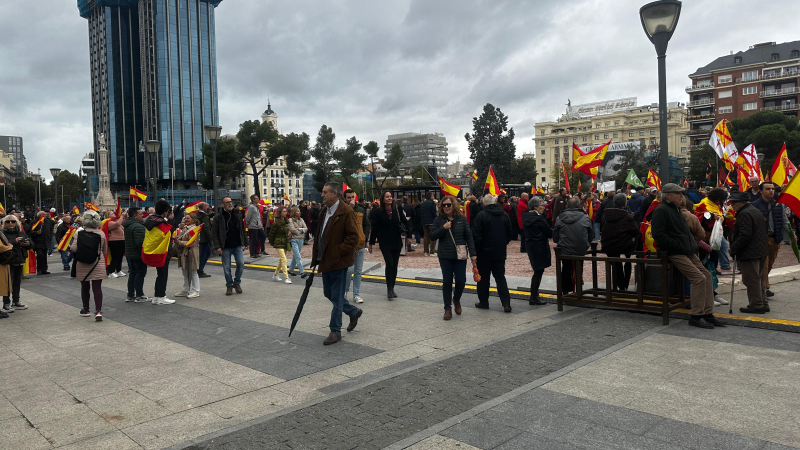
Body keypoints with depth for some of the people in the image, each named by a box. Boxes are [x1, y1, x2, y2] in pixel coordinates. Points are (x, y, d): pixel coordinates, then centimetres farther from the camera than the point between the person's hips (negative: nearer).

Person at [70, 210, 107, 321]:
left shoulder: (79, 233, -7)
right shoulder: (101, 234, -1)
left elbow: (74, 248, -13)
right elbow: (105, 251, 7)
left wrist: (70, 247, 11)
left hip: (83, 265, 0)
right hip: (98, 265, 0)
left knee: (85, 287, 14)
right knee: (97, 288, -2)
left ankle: (86, 310, 26)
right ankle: (98, 311, -11)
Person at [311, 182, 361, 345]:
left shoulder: (346, 211, -15)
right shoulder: (324, 211, 11)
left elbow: (353, 237, -18)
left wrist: (337, 252, -19)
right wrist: (316, 257, 13)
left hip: (338, 261, -9)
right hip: (326, 261, 9)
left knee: (336, 297, 0)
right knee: (329, 293, 17)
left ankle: (335, 331, 11)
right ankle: (354, 312, 36)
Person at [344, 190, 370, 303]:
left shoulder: (361, 210, 11)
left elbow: (367, 225, 21)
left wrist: (365, 236, 7)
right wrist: (350, 208, -22)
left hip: (361, 245, 5)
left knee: (358, 271, 9)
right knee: (349, 269, -10)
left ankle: (356, 295, 17)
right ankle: (344, 290, 14)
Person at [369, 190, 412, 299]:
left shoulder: (397, 210, 2)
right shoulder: (379, 212, -5)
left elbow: (405, 222, 6)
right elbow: (374, 228, -2)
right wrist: (371, 243, 0)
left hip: (397, 242, 3)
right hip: (385, 243, -3)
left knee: (394, 265, 9)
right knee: (389, 264, -11)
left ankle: (392, 288, 20)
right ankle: (389, 289, -3)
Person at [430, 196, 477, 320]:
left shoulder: (462, 219, 1)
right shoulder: (439, 220, 1)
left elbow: (469, 237, 2)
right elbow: (432, 237, -3)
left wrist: (473, 254, -4)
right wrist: (443, 228, -17)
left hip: (460, 256, 0)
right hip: (445, 257, 0)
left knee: (461, 280, -4)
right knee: (447, 281, 2)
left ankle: (456, 300, 26)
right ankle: (447, 308, 13)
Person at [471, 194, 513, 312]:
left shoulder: (481, 216, -14)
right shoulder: (505, 216, 4)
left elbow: (476, 236, -15)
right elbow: (509, 235, 12)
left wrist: (476, 250, -3)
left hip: (485, 253, -4)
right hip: (500, 253, 4)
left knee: (483, 278, 9)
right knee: (500, 277, 9)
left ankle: (483, 302, 16)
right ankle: (506, 303, 2)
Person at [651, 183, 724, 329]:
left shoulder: (675, 209, 22)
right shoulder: (661, 210, -10)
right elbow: (658, 234, -20)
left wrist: (693, 245, 17)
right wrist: (676, 245, -20)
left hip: (688, 251, 10)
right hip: (674, 254, -10)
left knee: (707, 275, 4)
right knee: (699, 278, -17)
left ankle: (708, 313, 11)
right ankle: (696, 316, -9)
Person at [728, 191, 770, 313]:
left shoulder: (745, 214, -17)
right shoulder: (756, 211, 17)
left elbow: (745, 235, -24)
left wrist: (733, 249, -15)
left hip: (750, 253, -11)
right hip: (761, 251, 11)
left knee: (751, 279, -4)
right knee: (759, 279, 18)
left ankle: (756, 305, 1)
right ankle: (763, 303, 24)